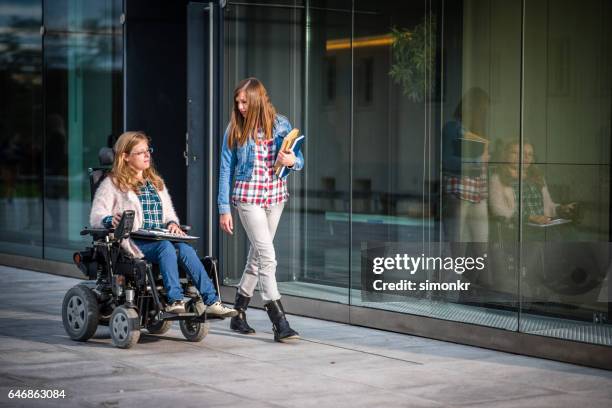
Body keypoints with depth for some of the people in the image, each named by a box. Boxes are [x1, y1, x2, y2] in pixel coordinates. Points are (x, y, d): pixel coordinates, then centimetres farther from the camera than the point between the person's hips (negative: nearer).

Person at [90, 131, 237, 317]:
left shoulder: (156, 182, 27)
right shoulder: (112, 184, 7)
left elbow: (168, 212, 29)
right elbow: (96, 217, -2)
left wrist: (172, 223, 5)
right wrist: (111, 220, -25)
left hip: (160, 239, 5)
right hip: (134, 242, -5)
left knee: (185, 249, -27)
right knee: (166, 247, -36)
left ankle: (211, 301, -33)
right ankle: (174, 300, -42)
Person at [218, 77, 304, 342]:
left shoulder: (280, 126, 1)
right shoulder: (235, 130, -3)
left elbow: (299, 161, 7)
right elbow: (226, 170, 0)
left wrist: (292, 161, -17)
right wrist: (224, 209, -3)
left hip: (275, 196, 4)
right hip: (248, 197, -3)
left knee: (256, 256, 12)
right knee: (267, 257, -13)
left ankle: (238, 314, 25)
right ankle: (279, 323, -15)